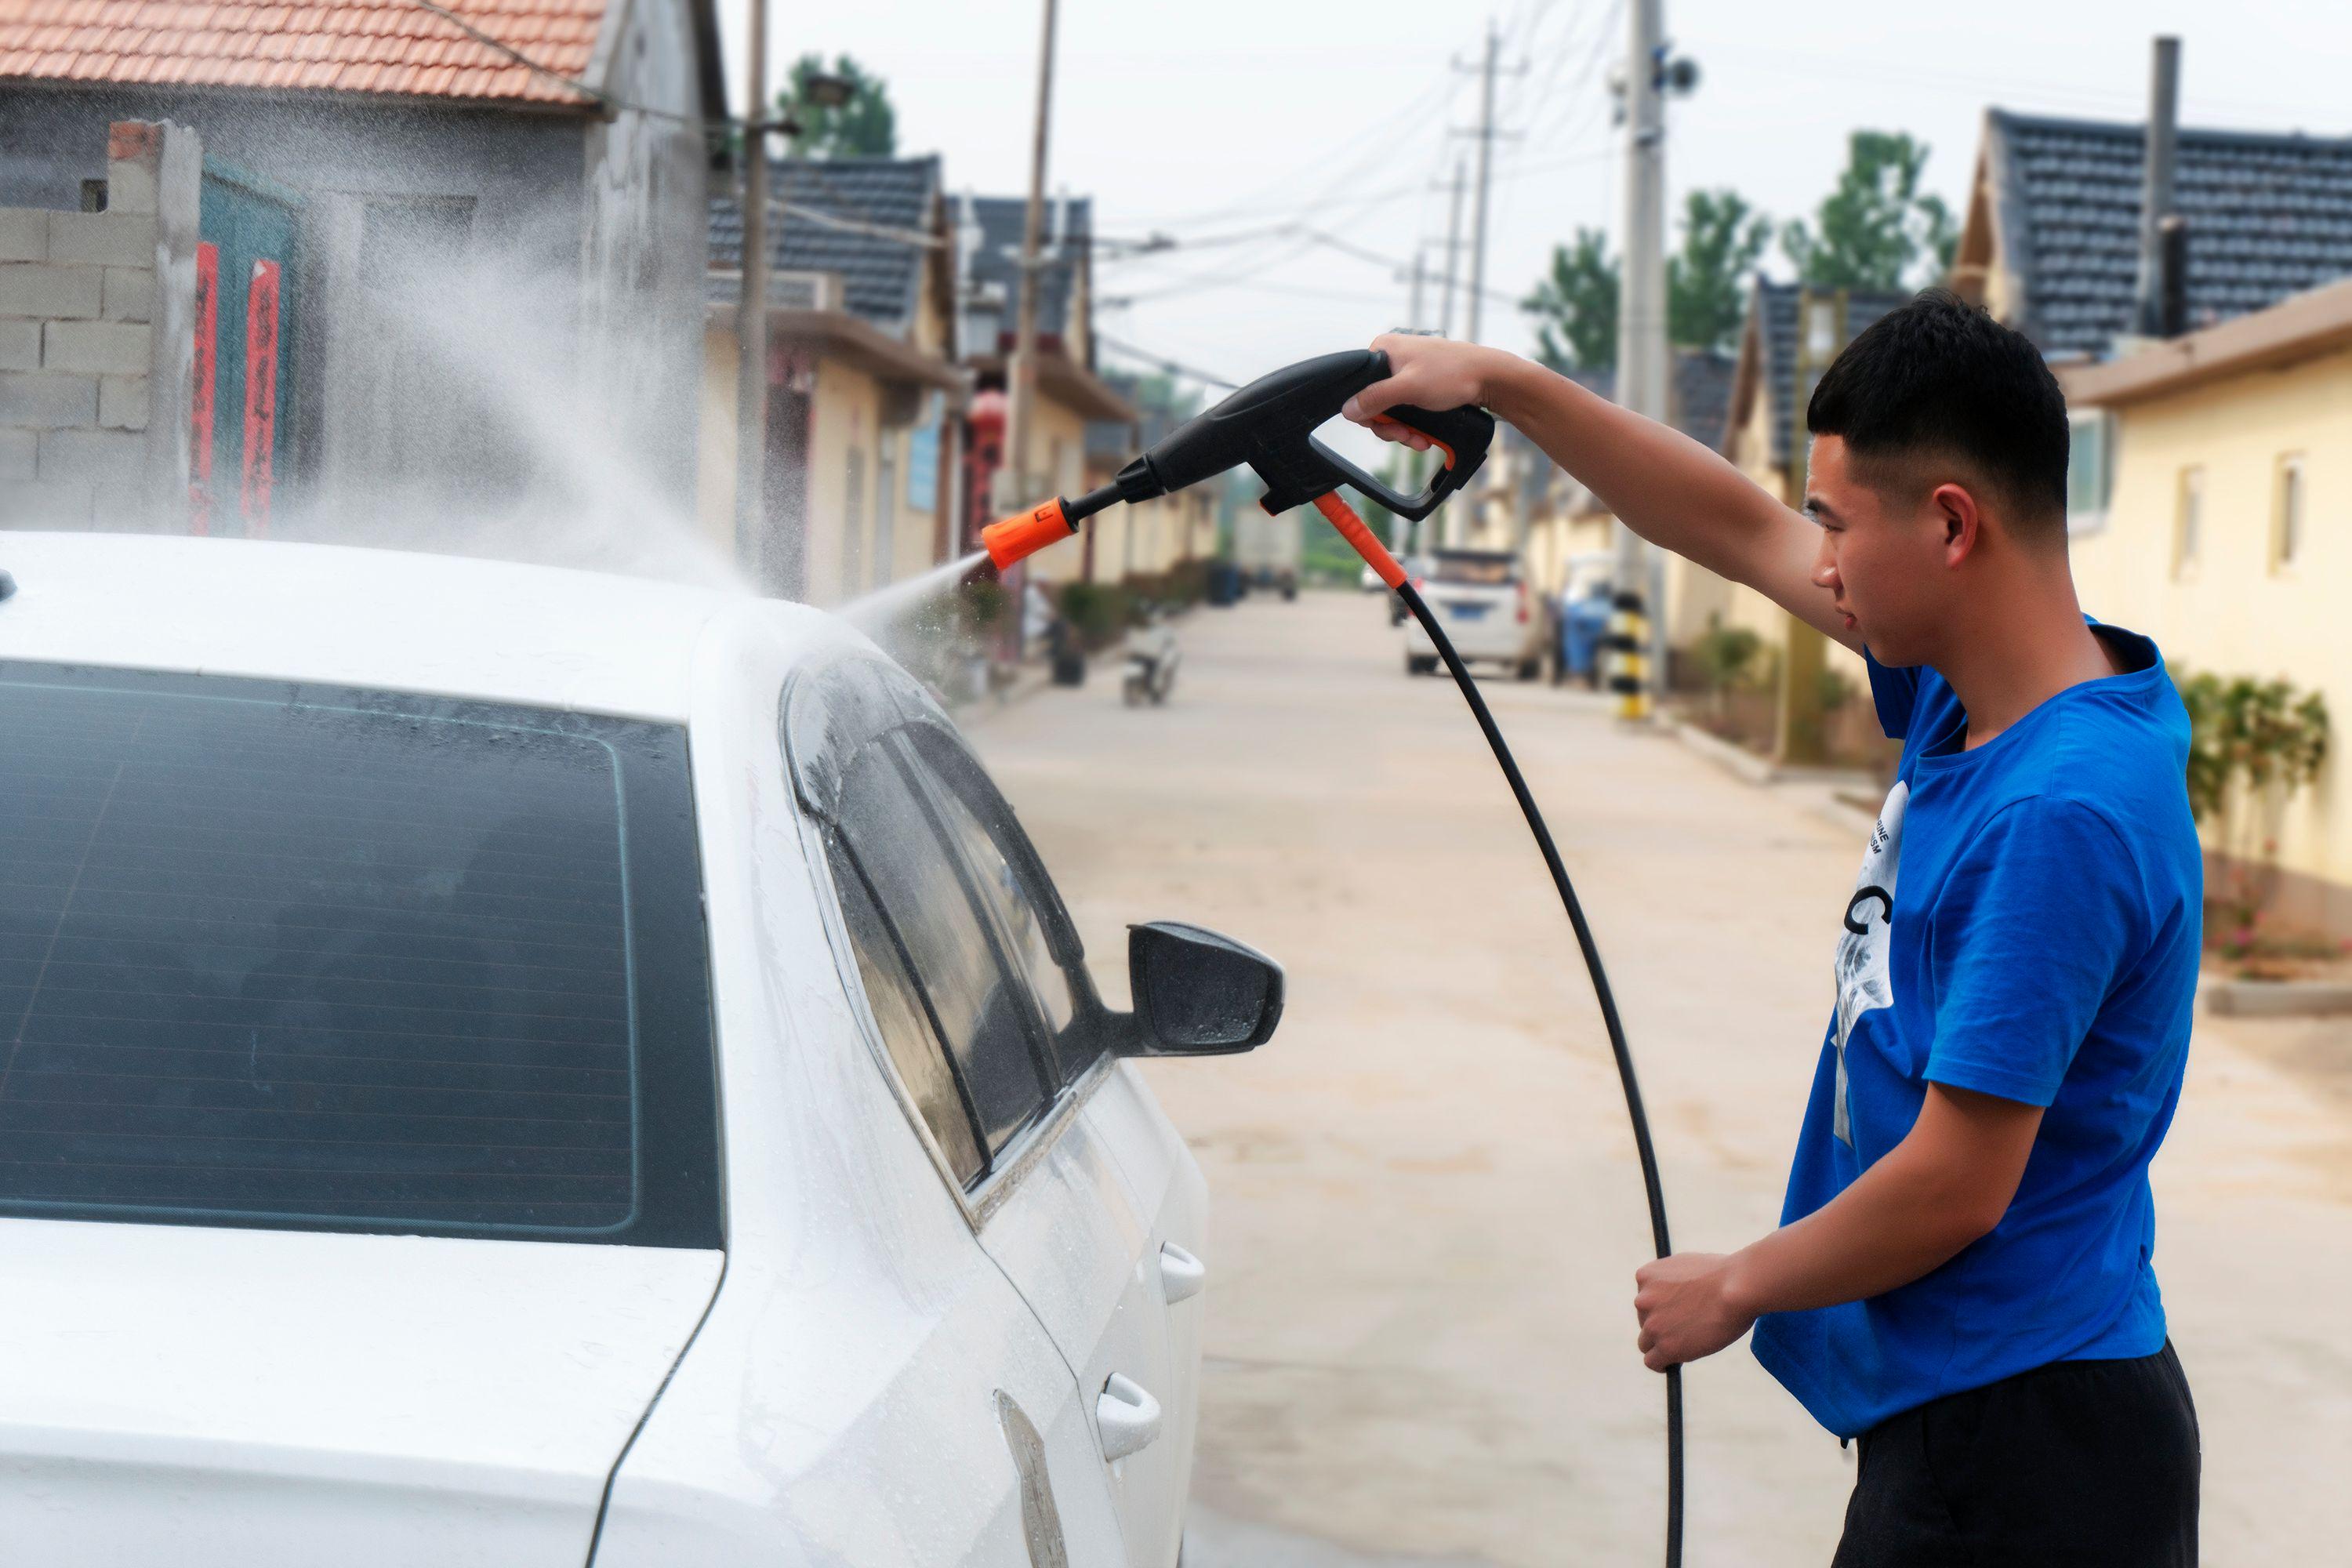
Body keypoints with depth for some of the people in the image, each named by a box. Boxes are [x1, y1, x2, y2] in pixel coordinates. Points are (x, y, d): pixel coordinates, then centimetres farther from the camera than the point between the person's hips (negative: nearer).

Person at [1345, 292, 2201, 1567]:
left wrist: (1737, 1287, -6)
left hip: (2017, 1448, -9)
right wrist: (1497, 382, 15)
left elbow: (1956, 1186, -22)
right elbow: (1741, 531, 15)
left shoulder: (2059, 815, -24)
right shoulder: (1967, 698, 3)